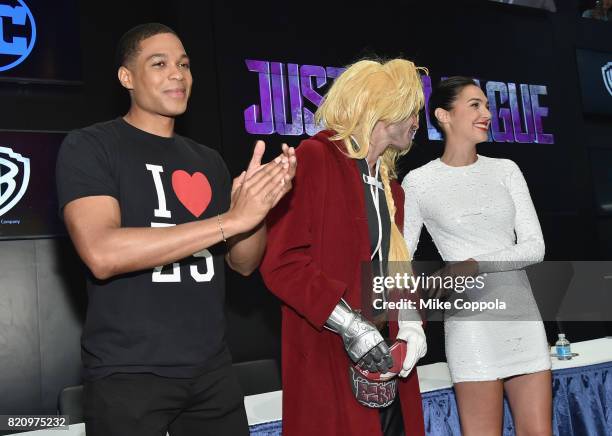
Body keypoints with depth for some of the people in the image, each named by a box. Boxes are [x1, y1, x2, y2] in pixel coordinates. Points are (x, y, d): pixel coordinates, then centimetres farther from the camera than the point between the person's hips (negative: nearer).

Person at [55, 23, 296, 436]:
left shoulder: (209, 161, 11)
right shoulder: (89, 147, -6)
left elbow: (244, 263, 10)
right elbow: (102, 254, -21)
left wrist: (262, 202, -10)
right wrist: (232, 218, -22)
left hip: (211, 368, 5)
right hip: (128, 373, -5)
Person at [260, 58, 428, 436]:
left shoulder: (389, 185, 17)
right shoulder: (314, 158, -9)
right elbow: (281, 261, -17)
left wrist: (412, 321, -1)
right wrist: (346, 323, -21)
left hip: (385, 363, 8)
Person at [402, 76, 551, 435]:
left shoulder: (505, 170, 8)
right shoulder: (419, 182, -2)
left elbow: (535, 246, 1)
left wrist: (475, 264, -13)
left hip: (522, 315, 4)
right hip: (471, 322, -4)